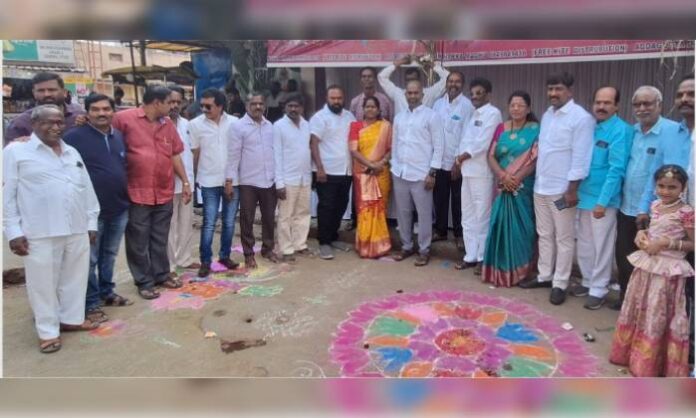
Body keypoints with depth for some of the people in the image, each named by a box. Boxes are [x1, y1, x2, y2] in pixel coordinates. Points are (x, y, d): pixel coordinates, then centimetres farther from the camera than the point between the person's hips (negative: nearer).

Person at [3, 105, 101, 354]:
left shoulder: (72, 153, 14)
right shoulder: (16, 152, 0)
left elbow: (87, 189, 16)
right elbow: (7, 195, -3)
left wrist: (92, 222, 12)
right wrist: (13, 232, -7)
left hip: (77, 230, 5)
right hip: (40, 233, -5)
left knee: (75, 278, 14)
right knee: (43, 282, 4)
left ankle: (72, 319, 32)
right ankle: (48, 331, 18)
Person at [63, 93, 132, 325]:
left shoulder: (120, 136, 9)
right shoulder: (74, 137, -10)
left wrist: (127, 195, 17)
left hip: (119, 208, 6)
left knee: (110, 255, 18)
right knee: (90, 259, 3)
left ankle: (107, 292, 32)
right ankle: (90, 303, 14)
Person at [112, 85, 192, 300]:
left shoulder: (168, 124, 10)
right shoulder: (124, 119, -9)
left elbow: (175, 155, 14)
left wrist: (185, 182, 14)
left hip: (164, 193, 5)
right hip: (138, 193, -5)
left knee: (160, 239, 17)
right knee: (139, 241, 6)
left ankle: (161, 274, 30)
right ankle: (144, 282, 18)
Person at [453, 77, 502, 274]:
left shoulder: (493, 113, -7)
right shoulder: (473, 114, 18)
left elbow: (483, 144, -15)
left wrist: (461, 157, -6)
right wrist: (459, 160, 0)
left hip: (482, 172, -8)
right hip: (467, 171, 8)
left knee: (482, 217, -1)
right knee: (468, 217, 12)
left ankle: (483, 258, 8)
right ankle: (471, 255, 21)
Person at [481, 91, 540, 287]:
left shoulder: (536, 129, -1)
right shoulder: (501, 128, 8)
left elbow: (535, 159, -10)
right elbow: (491, 156, 3)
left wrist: (517, 178, -19)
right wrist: (503, 176, -13)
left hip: (525, 187, -3)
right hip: (504, 187, 3)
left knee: (521, 227, 1)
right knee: (501, 225, 3)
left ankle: (520, 270, 15)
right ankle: (501, 269, 15)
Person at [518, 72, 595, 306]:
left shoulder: (580, 118, -11)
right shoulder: (547, 115, 13)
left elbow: (580, 157, -15)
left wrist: (572, 189, -18)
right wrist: (536, 179, 15)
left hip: (562, 189, -7)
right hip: (540, 186, 8)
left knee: (563, 238, 4)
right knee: (544, 235, 16)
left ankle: (560, 283, 13)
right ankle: (544, 275, 28)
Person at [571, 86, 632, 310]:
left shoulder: (621, 130, -13)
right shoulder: (590, 128, 10)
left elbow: (616, 169, -19)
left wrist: (603, 200, -21)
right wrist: (576, 190, 9)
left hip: (603, 200, -7)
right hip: (584, 196, 7)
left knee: (602, 247, 4)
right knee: (584, 245, 16)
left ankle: (598, 289, 16)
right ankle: (588, 282, 31)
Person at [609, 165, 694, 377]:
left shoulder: (686, 212, -15)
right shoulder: (655, 206, 5)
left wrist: (667, 243, -22)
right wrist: (642, 233, -1)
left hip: (668, 269, -7)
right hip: (647, 264, 7)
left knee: (658, 315, 4)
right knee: (638, 309, 16)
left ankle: (649, 362, 19)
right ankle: (631, 353, 32)